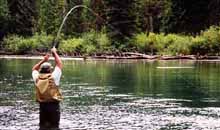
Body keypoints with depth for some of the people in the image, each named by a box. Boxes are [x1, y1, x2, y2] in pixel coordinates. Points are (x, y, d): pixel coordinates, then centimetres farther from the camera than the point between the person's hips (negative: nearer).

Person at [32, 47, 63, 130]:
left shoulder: (37, 78, 1)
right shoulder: (53, 77, -10)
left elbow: (34, 69, 22)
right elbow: (59, 64, -1)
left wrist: (43, 60, 21)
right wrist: (54, 53, 10)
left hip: (42, 105, 4)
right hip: (53, 105, -4)